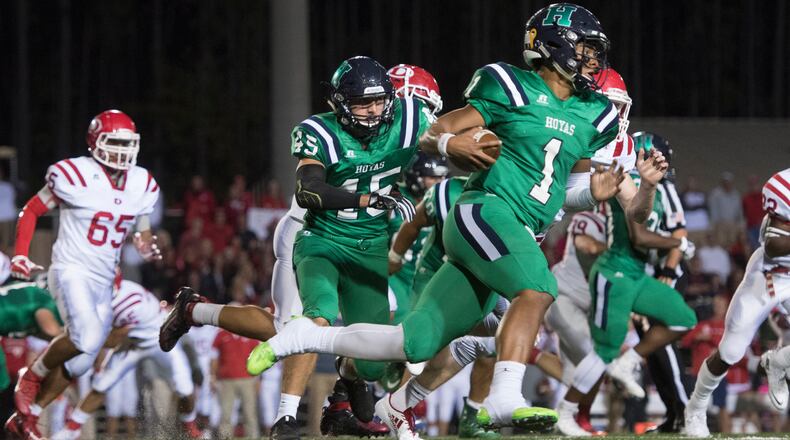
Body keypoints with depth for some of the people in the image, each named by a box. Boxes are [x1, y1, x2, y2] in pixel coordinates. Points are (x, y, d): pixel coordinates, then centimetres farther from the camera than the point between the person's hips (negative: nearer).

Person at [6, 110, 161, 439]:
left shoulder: (141, 185, 5)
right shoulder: (75, 176, -11)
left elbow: (142, 229, 20)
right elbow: (31, 211, 0)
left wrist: (146, 246, -4)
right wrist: (20, 255, -11)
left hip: (104, 281, 7)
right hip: (71, 272, -7)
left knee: (81, 361, 5)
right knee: (86, 338, -30)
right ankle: (31, 376, -3)